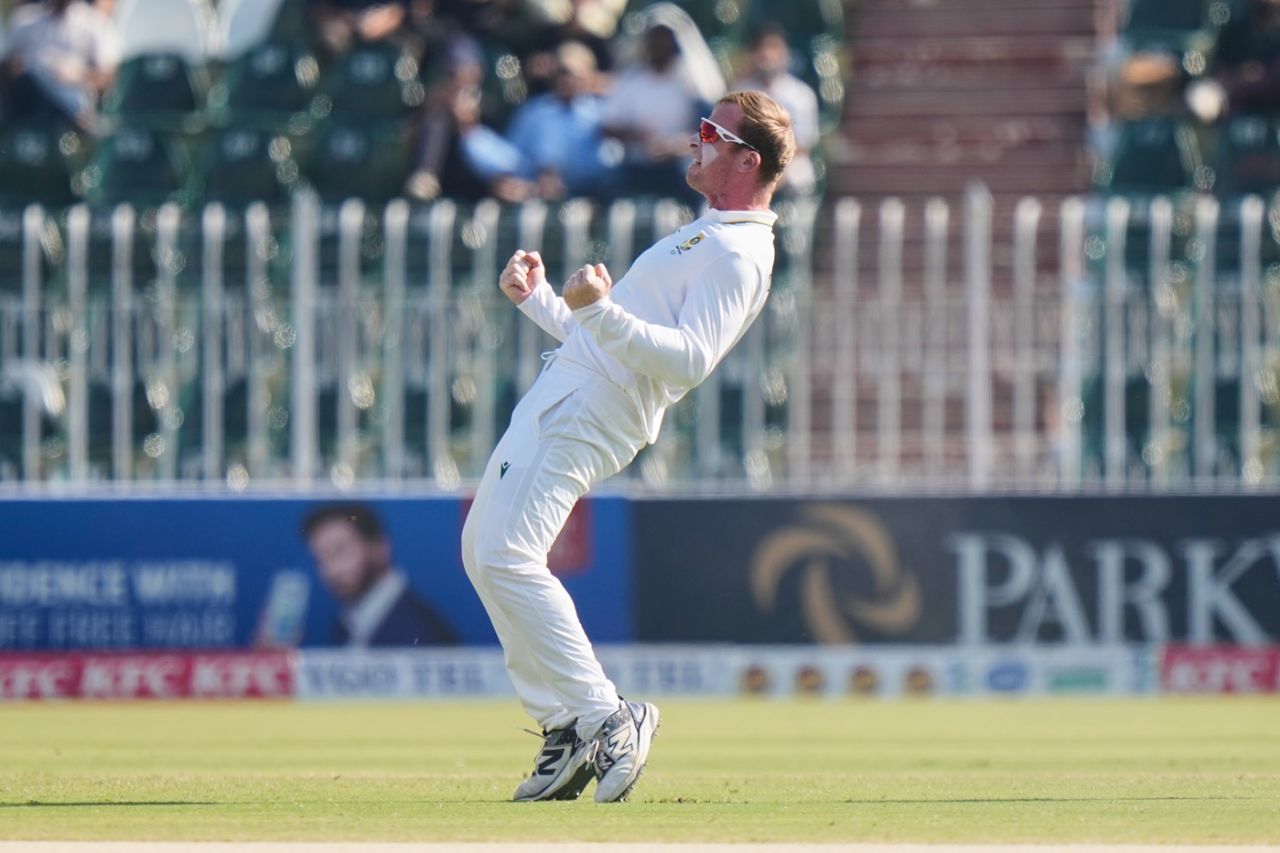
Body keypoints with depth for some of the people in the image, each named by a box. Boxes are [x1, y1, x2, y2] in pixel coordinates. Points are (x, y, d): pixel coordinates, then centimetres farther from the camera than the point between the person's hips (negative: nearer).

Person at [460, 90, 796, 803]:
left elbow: (690, 359, -25)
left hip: (587, 416, -11)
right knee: (484, 550, 11)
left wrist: (600, 311, -35)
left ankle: (602, 717, -17)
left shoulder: (737, 255, -10)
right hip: (560, 397, 11)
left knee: (507, 556, -21)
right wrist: (537, 299, 19)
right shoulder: (704, 239, 24)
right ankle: (567, 725, 10)